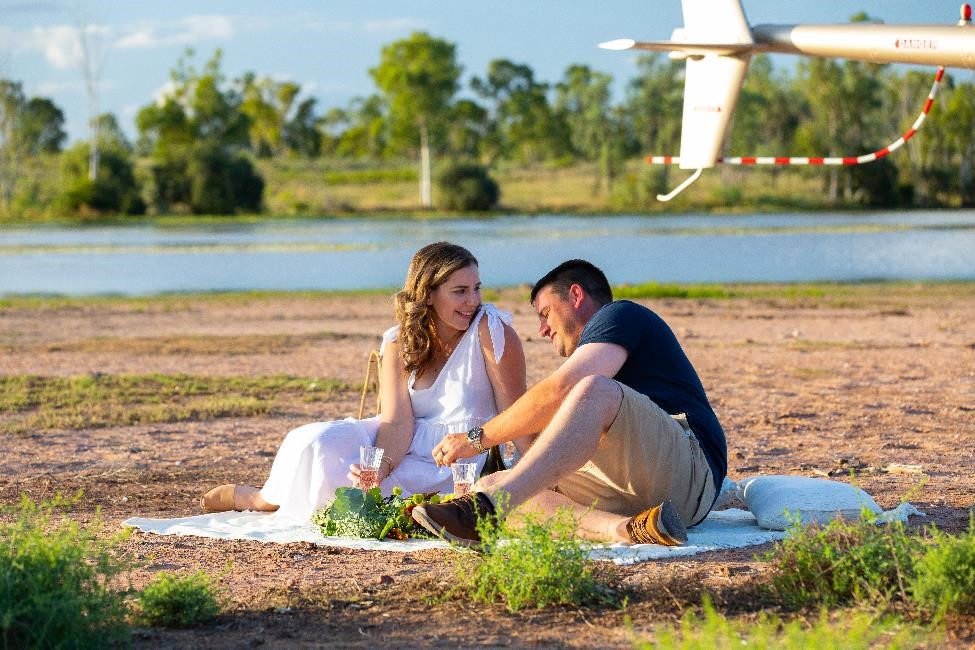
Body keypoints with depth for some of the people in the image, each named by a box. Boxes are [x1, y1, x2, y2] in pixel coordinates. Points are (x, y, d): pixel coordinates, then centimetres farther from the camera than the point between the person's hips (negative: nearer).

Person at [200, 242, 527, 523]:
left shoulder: (490, 329, -12)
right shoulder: (399, 344, -1)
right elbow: (397, 421, -12)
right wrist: (382, 465, -33)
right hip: (407, 444, 4)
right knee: (317, 442, -20)